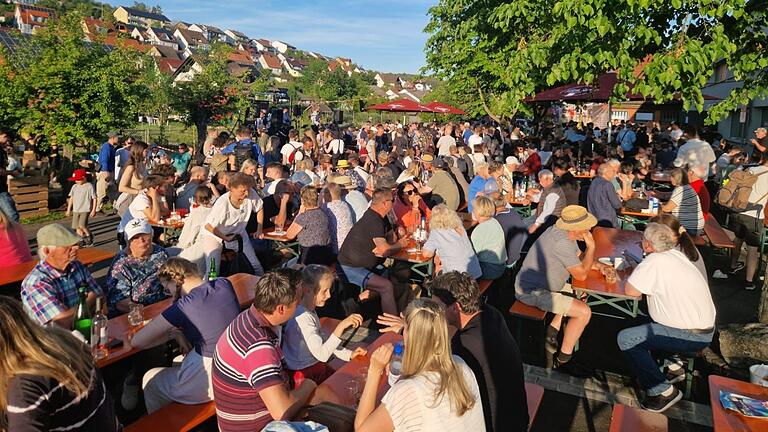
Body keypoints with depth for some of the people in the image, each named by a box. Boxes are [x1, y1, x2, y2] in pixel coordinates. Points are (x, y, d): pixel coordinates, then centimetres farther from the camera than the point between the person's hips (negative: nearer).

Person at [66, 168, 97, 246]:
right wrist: (68, 209, 18)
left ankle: (89, 237, 5)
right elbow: (71, 198, 18)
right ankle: (82, 240, 12)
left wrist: (93, 210, -8)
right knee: (77, 227, 2)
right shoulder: (74, 186, 9)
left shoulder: (89, 186, -6)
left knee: (82, 225, -18)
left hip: (86, 210, -6)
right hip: (76, 210, 6)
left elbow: (94, 198, -5)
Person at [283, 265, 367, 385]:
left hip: (315, 365, 9)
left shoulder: (310, 311, 3)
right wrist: (341, 327, -37)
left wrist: (349, 354, 0)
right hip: (304, 374, -9)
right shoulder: (302, 318, -28)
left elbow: (322, 342, 10)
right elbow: (322, 355, -32)